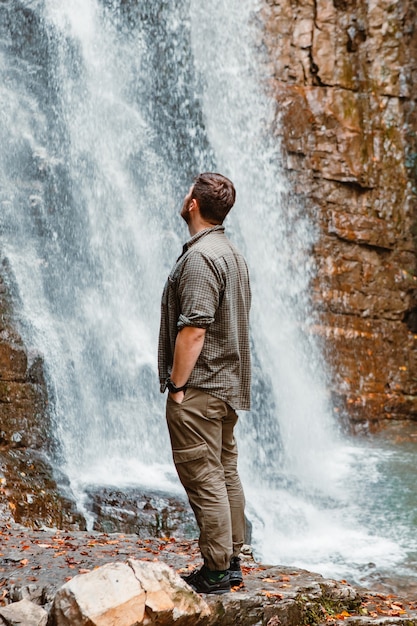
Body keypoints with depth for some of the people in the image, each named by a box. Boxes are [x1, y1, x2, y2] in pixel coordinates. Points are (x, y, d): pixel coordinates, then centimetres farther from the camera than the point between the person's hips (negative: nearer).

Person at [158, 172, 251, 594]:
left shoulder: (199, 256, -16)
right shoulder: (234, 256, 15)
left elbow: (193, 329, -23)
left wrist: (177, 386, -17)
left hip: (199, 388, -10)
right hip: (230, 386, 10)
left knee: (203, 480, -4)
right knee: (226, 475, 13)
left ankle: (214, 573, 1)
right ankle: (231, 563, 21)